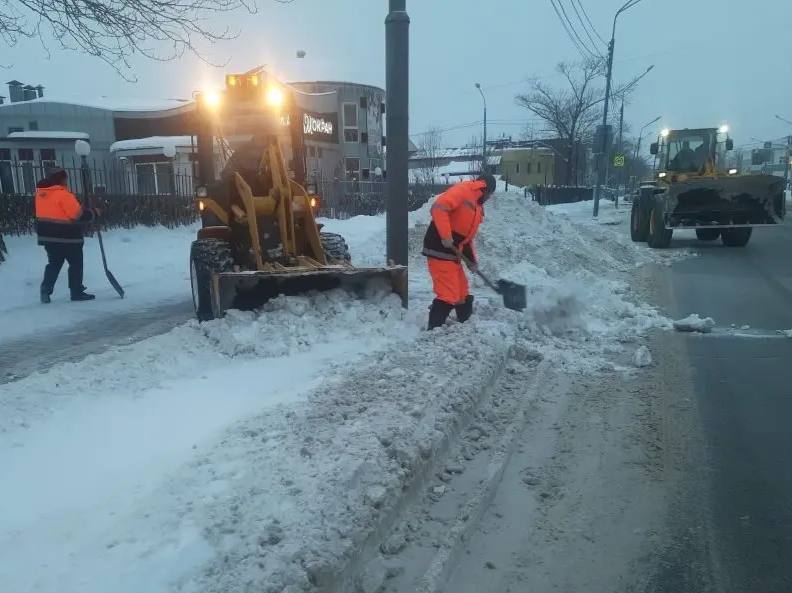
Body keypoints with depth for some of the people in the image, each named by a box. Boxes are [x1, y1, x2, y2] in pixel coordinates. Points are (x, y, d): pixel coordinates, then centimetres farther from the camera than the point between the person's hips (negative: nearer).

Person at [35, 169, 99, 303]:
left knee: (54, 264, 16)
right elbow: (78, 215, -18)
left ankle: (45, 291, 9)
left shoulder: (41, 193, 8)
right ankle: (77, 292, 8)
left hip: (48, 235, 8)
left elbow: (54, 212, 15)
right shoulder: (63, 195, -17)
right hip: (67, 237, -8)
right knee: (76, 264, 5)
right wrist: (93, 214, -3)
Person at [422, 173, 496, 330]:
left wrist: (472, 260, 11)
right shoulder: (463, 190, -8)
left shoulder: (478, 209, 21)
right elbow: (438, 208, -22)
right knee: (448, 296, -10)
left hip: (453, 254, 10)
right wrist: (446, 236, -26)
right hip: (440, 251, -10)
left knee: (462, 293, 18)